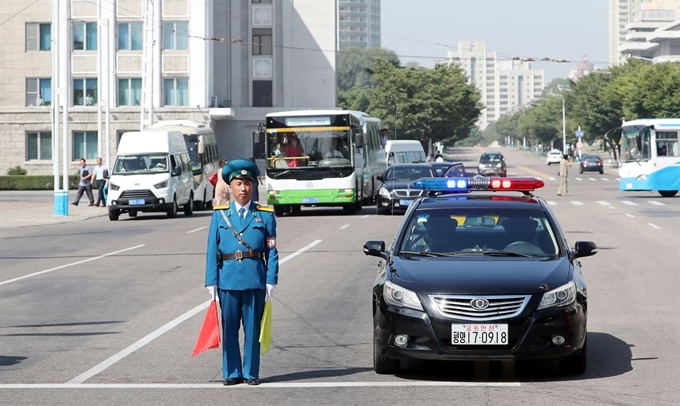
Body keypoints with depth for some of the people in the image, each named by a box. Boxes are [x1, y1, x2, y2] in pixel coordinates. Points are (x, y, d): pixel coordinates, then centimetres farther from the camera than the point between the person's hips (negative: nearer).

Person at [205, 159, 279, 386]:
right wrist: (211, 282, -2)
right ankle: (231, 373, 13)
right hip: (228, 279, 1)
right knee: (229, 328, 4)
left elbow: (271, 251, 3)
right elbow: (212, 251, 5)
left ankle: (251, 373, 12)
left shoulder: (265, 215, 6)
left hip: (255, 280, -1)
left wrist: (271, 281, -5)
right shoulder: (220, 215, 7)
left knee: (253, 328, 4)